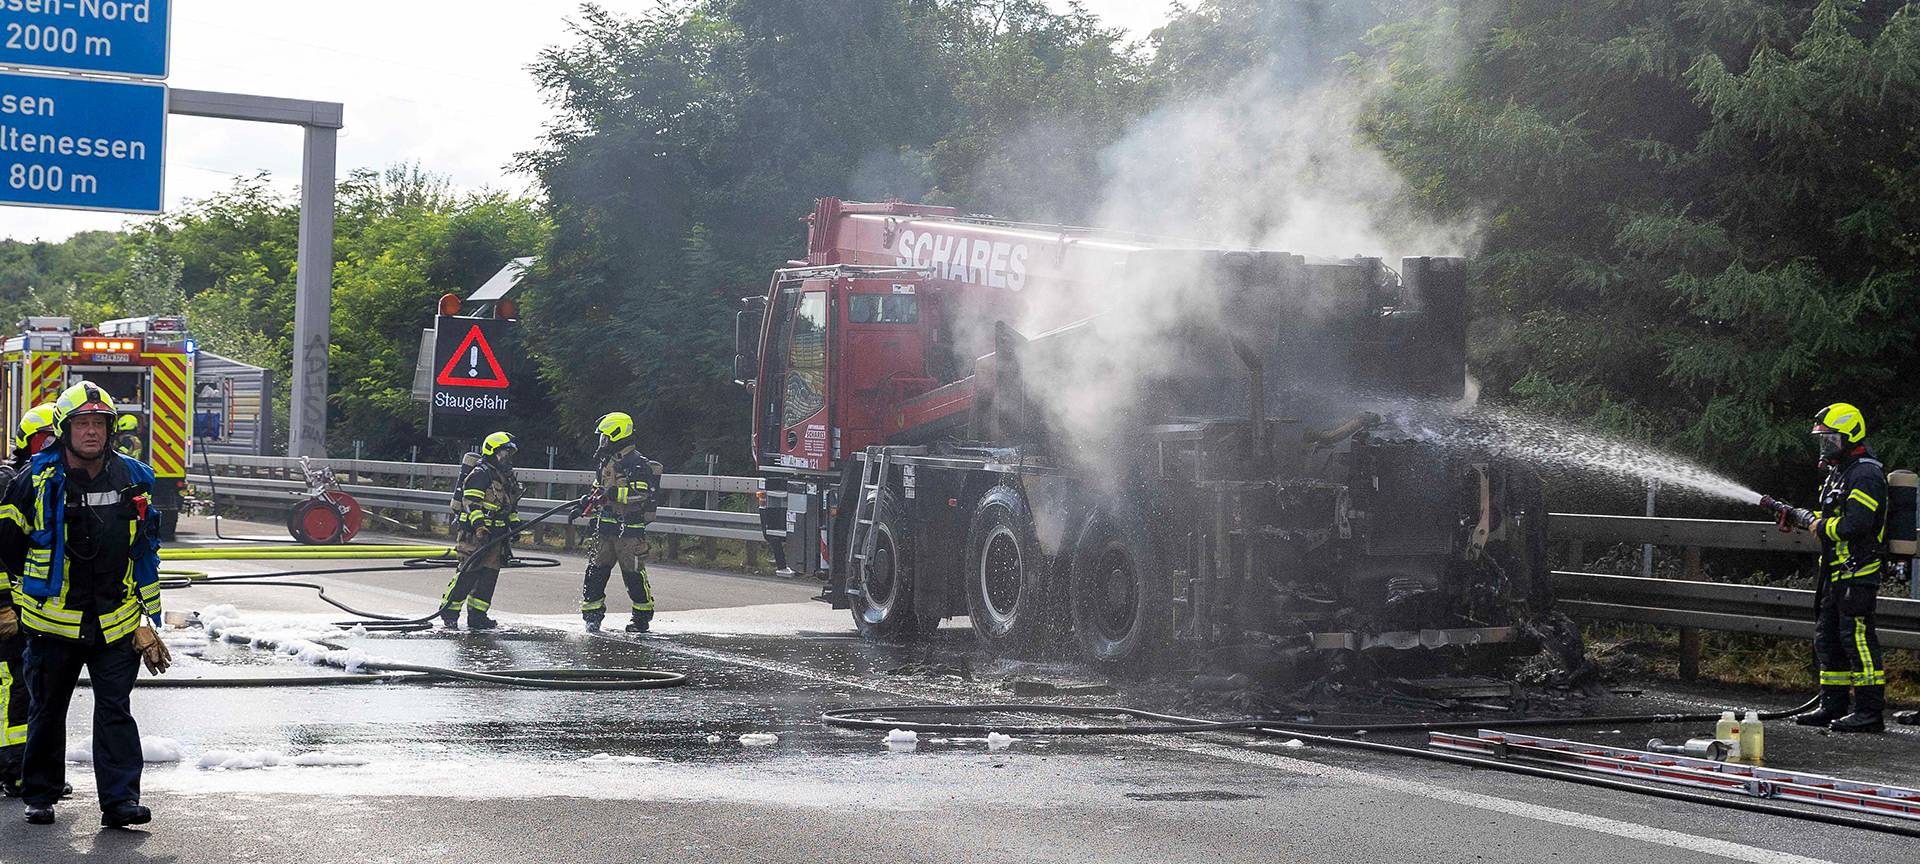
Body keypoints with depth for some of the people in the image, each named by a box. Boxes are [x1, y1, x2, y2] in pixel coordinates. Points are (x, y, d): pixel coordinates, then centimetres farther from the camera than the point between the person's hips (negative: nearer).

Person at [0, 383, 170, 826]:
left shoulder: (132, 479, 5)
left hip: (115, 621, 1)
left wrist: (148, 615, 15)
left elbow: (145, 550, 15)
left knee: (116, 710, -4)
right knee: (47, 710, 10)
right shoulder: (37, 481, -5)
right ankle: (39, 794, 22)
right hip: (53, 620, -1)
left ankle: (120, 799, -5)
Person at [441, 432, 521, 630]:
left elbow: (510, 506, 30)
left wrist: (515, 524, 19)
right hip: (475, 533, -9)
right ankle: (449, 612, -5)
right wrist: (478, 525, -27)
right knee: (468, 573, -11)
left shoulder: (506, 478, 21)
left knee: (489, 575, 5)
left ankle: (477, 615, 9)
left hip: (496, 536, 9)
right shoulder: (480, 475, -8)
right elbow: (471, 503, -17)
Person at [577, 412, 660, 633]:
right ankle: (592, 616, 9)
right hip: (606, 528, 8)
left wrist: (615, 493, -29)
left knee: (634, 574, -2)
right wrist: (585, 506, 15)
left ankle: (642, 617, 10)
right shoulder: (606, 462, 17)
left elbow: (643, 493, -22)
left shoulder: (637, 464, -11)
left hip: (629, 529, -8)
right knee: (596, 571, 3)